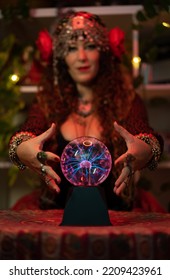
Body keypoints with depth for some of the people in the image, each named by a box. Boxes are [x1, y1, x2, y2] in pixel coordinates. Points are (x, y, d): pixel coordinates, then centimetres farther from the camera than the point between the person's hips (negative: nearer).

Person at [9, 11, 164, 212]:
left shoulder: (126, 100, 5)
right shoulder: (47, 101, 9)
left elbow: (150, 141, -12)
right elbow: (22, 138, -7)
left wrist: (144, 152, -36)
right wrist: (22, 150, -32)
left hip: (112, 215, -1)